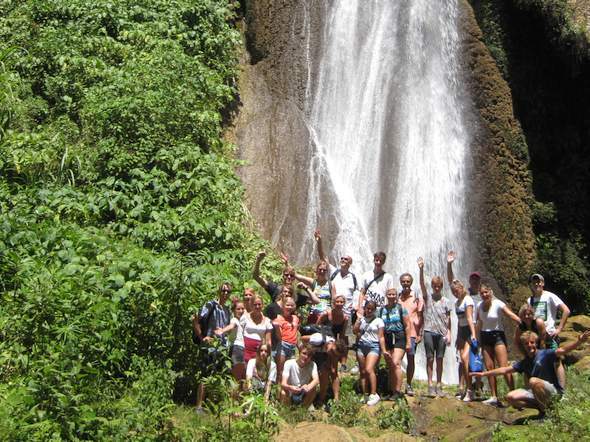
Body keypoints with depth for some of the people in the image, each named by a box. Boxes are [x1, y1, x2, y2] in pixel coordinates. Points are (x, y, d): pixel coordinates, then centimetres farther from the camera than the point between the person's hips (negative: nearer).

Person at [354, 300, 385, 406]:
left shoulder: (378, 321, 3)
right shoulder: (361, 319, 14)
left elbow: (381, 337, 0)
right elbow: (355, 331, 8)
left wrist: (384, 350, -6)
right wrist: (358, 321, -2)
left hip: (373, 346, -4)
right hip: (361, 345, 5)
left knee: (369, 369, -20)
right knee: (362, 371, 4)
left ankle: (374, 394, -15)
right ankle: (365, 395, 11)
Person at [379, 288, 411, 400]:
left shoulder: (401, 308, 1)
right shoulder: (381, 310, 9)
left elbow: (407, 325, 0)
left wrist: (408, 342, -5)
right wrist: (382, 346, 8)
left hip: (399, 338, -4)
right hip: (387, 339, 4)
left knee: (396, 363, -17)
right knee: (390, 367, 5)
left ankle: (398, 391, -15)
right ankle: (393, 391, 12)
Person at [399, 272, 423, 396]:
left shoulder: (417, 298, 4)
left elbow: (420, 317, 4)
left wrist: (420, 334, -2)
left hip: (412, 333, -1)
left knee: (411, 358, -1)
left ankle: (408, 385, 10)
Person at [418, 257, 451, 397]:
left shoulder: (445, 301, 7)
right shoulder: (427, 297, 5)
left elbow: (448, 319, 7)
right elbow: (422, 284, -11)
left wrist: (448, 333, -2)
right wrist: (421, 269, -25)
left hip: (441, 333, 1)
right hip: (429, 332, -1)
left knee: (440, 360, 5)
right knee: (430, 359, -1)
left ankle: (439, 386, 11)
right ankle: (430, 386, 3)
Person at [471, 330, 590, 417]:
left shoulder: (545, 354, -8)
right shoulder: (524, 362, 10)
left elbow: (562, 350, -25)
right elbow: (505, 370, 14)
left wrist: (578, 341, -43)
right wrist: (484, 374, 12)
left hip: (554, 391, -6)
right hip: (535, 393, 7)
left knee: (533, 381, -36)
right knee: (511, 397, -9)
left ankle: (547, 409, -15)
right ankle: (540, 406, -3)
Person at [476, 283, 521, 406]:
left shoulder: (498, 304, -10)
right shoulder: (480, 305, 6)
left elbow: (513, 316, -18)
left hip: (497, 336, -5)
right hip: (485, 337, 5)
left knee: (504, 367, -14)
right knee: (489, 368, 3)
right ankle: (494, 397, 7)